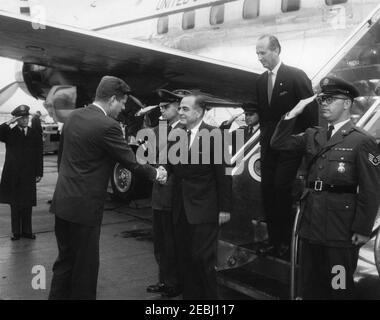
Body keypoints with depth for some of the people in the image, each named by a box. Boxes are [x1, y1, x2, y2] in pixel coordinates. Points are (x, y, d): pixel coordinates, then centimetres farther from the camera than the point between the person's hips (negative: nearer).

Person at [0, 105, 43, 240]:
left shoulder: (35, 134, 6)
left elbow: (39, 155, 6)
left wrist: (39, 173, 2)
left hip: (29, 175, 1)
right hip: (12, 175, -1)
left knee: (27, 204, 6)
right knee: (14, 204, 6)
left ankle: (27, 230, 17)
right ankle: (16, 231, 16)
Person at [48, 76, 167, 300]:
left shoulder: (74, 116, 6)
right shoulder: (107, 126, -19)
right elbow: (131, 161, -12)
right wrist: (155, 173, 6)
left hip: (63, 201, 8)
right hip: (84, 205, -8)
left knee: (65, 259, 20)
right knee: (85, 264, 7)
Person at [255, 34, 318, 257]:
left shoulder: (296, 76, -7)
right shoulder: (261, 80, 11)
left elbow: (311, 111, -8)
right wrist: (264, 136, 8)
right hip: (269, 145, 6)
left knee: (281, 189, -9)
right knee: (267, 190, 5)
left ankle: (286, 241, 6)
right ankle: (273, 239, 17)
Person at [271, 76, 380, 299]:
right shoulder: (313, 136, 12)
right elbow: (278, 144, 8)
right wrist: (294, 114, -1)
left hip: (341, 229, -6)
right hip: (311, 224, 6)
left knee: (340, 289, 5)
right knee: (311, 287, 16)